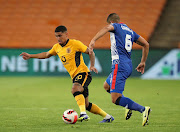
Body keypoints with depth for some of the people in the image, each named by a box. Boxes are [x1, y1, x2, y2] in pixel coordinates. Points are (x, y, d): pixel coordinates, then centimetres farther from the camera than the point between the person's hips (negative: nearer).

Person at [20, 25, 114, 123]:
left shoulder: (75, 43, -7)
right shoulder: (56, 47, 12)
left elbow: (90, 53, -2)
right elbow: (46, 55, 29)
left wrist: (92, 66, -15)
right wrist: (30, 56, 26)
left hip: (83, 72, -8)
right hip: (75, 77, 8)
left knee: (75, 89, -37)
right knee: (86, 105, 6)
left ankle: (83, 114, -47)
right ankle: (107, 117, 19)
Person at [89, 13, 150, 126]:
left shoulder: (116, 26, 2)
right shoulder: (130, 31, 23)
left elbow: (107, 28, -22)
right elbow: (146, 44, 27)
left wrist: (93, 40, -37)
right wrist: (143, 62, 34)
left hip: (119, 65, -9)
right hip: (129, 65, 9)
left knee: (115, 99, -12)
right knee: (107, 86, 30)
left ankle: (143, 109, -23)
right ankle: (129, 105, 18)